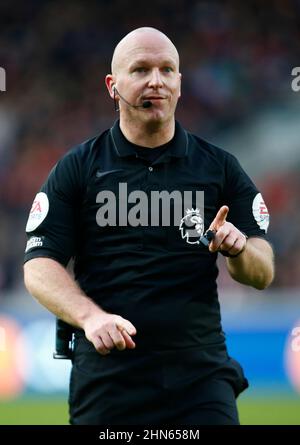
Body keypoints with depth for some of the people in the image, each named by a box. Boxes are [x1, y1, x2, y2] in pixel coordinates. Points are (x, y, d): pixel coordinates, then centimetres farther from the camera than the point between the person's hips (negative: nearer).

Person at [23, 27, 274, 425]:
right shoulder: (77, 169, 7)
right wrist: (91, 317, -18)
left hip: (201, 373, 1)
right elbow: (39, 266, 0)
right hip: (106, 373, -1)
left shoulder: (220, 168, 11)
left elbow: (263, 273, 10)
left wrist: (238, 248, -14)